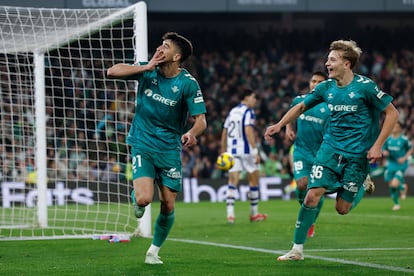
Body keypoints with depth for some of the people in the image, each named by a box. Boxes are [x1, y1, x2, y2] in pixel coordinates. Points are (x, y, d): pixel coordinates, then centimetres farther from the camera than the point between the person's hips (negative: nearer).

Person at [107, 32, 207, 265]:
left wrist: (192, 133, -34)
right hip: (143, 146, 0)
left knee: (168, 206, 0)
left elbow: (201, 120, -12)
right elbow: (112, 71, -11)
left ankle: (154, 251, 22)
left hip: (170, 149, 0)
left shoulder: (188, 84, -10)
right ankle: (136, 197, 17)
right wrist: (146, 67, -19)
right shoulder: (147, 71, -3)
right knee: (144, 199, -21)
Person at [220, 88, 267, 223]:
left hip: (232, 150, 6)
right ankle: (254, 213, 17)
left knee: (233, 181, -1)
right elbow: (248, 131, -16)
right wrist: (255, 151, -18)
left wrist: (224, 152, 23)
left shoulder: (232, 112, 17)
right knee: (254, 180, 9)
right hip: (245, 150, -6)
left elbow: (224, 133, 17)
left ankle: (230, 213, -16)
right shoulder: (248, 112, -5)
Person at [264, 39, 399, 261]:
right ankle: (297, 249, -5)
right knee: (312, 195, -13)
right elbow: (301, 106, 18)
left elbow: (392, 113, -8)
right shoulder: (326, 87, 2)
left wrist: (377, 145, -13)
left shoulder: (365, 86, -13)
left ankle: (363, 187, 31)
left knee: (342, 209, -3)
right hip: (330, 148, 4)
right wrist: (279, 125, 7)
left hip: (357, 155, -4)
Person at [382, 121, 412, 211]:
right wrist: (384, 152, -10)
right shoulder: (388, 139, 2)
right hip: (391, 165, 4)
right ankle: (396, 203, 27)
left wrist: (404, 158, -12)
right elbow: (384, 150, 14)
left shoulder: (404, 139, -10)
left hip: (401, 165, -4)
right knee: (391, 186, 5)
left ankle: (402, 187, 19)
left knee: (394, 184, -18)